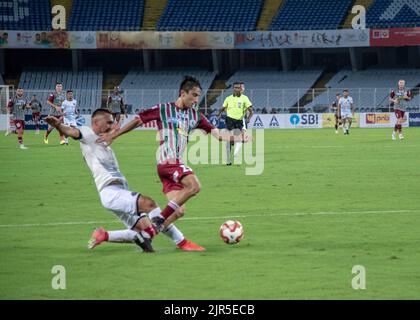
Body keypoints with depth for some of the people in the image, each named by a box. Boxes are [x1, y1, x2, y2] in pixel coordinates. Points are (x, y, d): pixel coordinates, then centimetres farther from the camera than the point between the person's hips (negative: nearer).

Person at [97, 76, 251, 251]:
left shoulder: (195, 116, 16)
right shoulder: (163, 110, 0)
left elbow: (216, 132, 14)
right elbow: (138, 120, 5)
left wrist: (237, 138, -1)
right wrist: (112, 136, 4)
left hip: (178, 164, 8)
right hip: (167, 161, -8)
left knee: (179, 211, 3)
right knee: (194, 185, -30)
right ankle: (160, 217, -24)